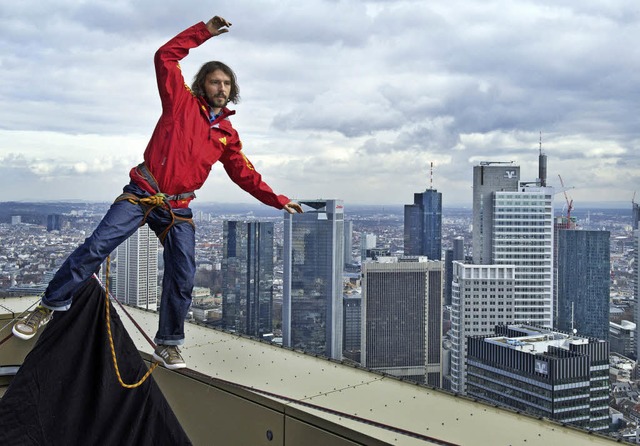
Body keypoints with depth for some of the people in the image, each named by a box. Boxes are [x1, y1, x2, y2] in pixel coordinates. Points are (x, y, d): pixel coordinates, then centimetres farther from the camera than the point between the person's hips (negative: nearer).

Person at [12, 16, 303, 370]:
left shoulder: (227, 134, 15)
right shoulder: (182, 102, 5)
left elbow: (245, 174, 19)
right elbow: (165, 56, -3)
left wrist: (278, 201, 12)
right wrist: (204, 31, -5)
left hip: (178, 210, 4)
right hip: (141, 194, -4)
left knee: (183, 277, -1)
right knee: (96, 247, -14)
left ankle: (168, 345, 15)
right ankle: (51, 306, 2)